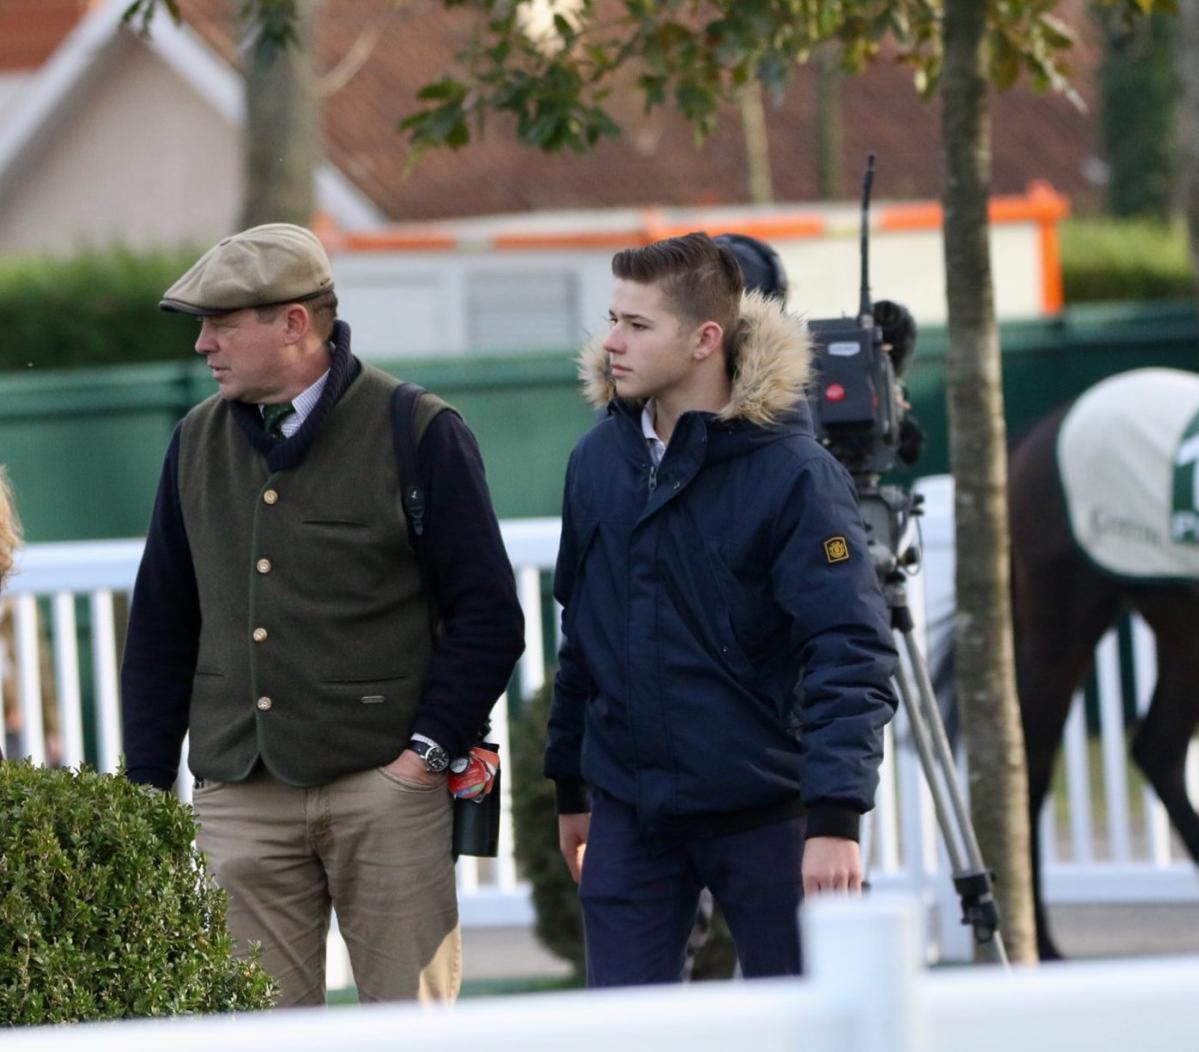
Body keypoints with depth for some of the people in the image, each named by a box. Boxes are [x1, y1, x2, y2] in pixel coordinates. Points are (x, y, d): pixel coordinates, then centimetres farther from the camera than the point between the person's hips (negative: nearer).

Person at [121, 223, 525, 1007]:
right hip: (239, 799, 4)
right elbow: (160, 625, 16)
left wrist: (428, 749, -10)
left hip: (384, 787, -4)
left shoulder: (417, 434, -2)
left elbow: (488, 616, -2)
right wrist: (146, 785, 10)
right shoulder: (198, 443, 12)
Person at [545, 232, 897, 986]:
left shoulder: (791, 473, -13)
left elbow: (850, 654, -18)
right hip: (630, 810, 5)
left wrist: (836, 817, -27)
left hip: (764, 814, -5)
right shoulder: (599, 461, 5)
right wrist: (570, 787, 19)